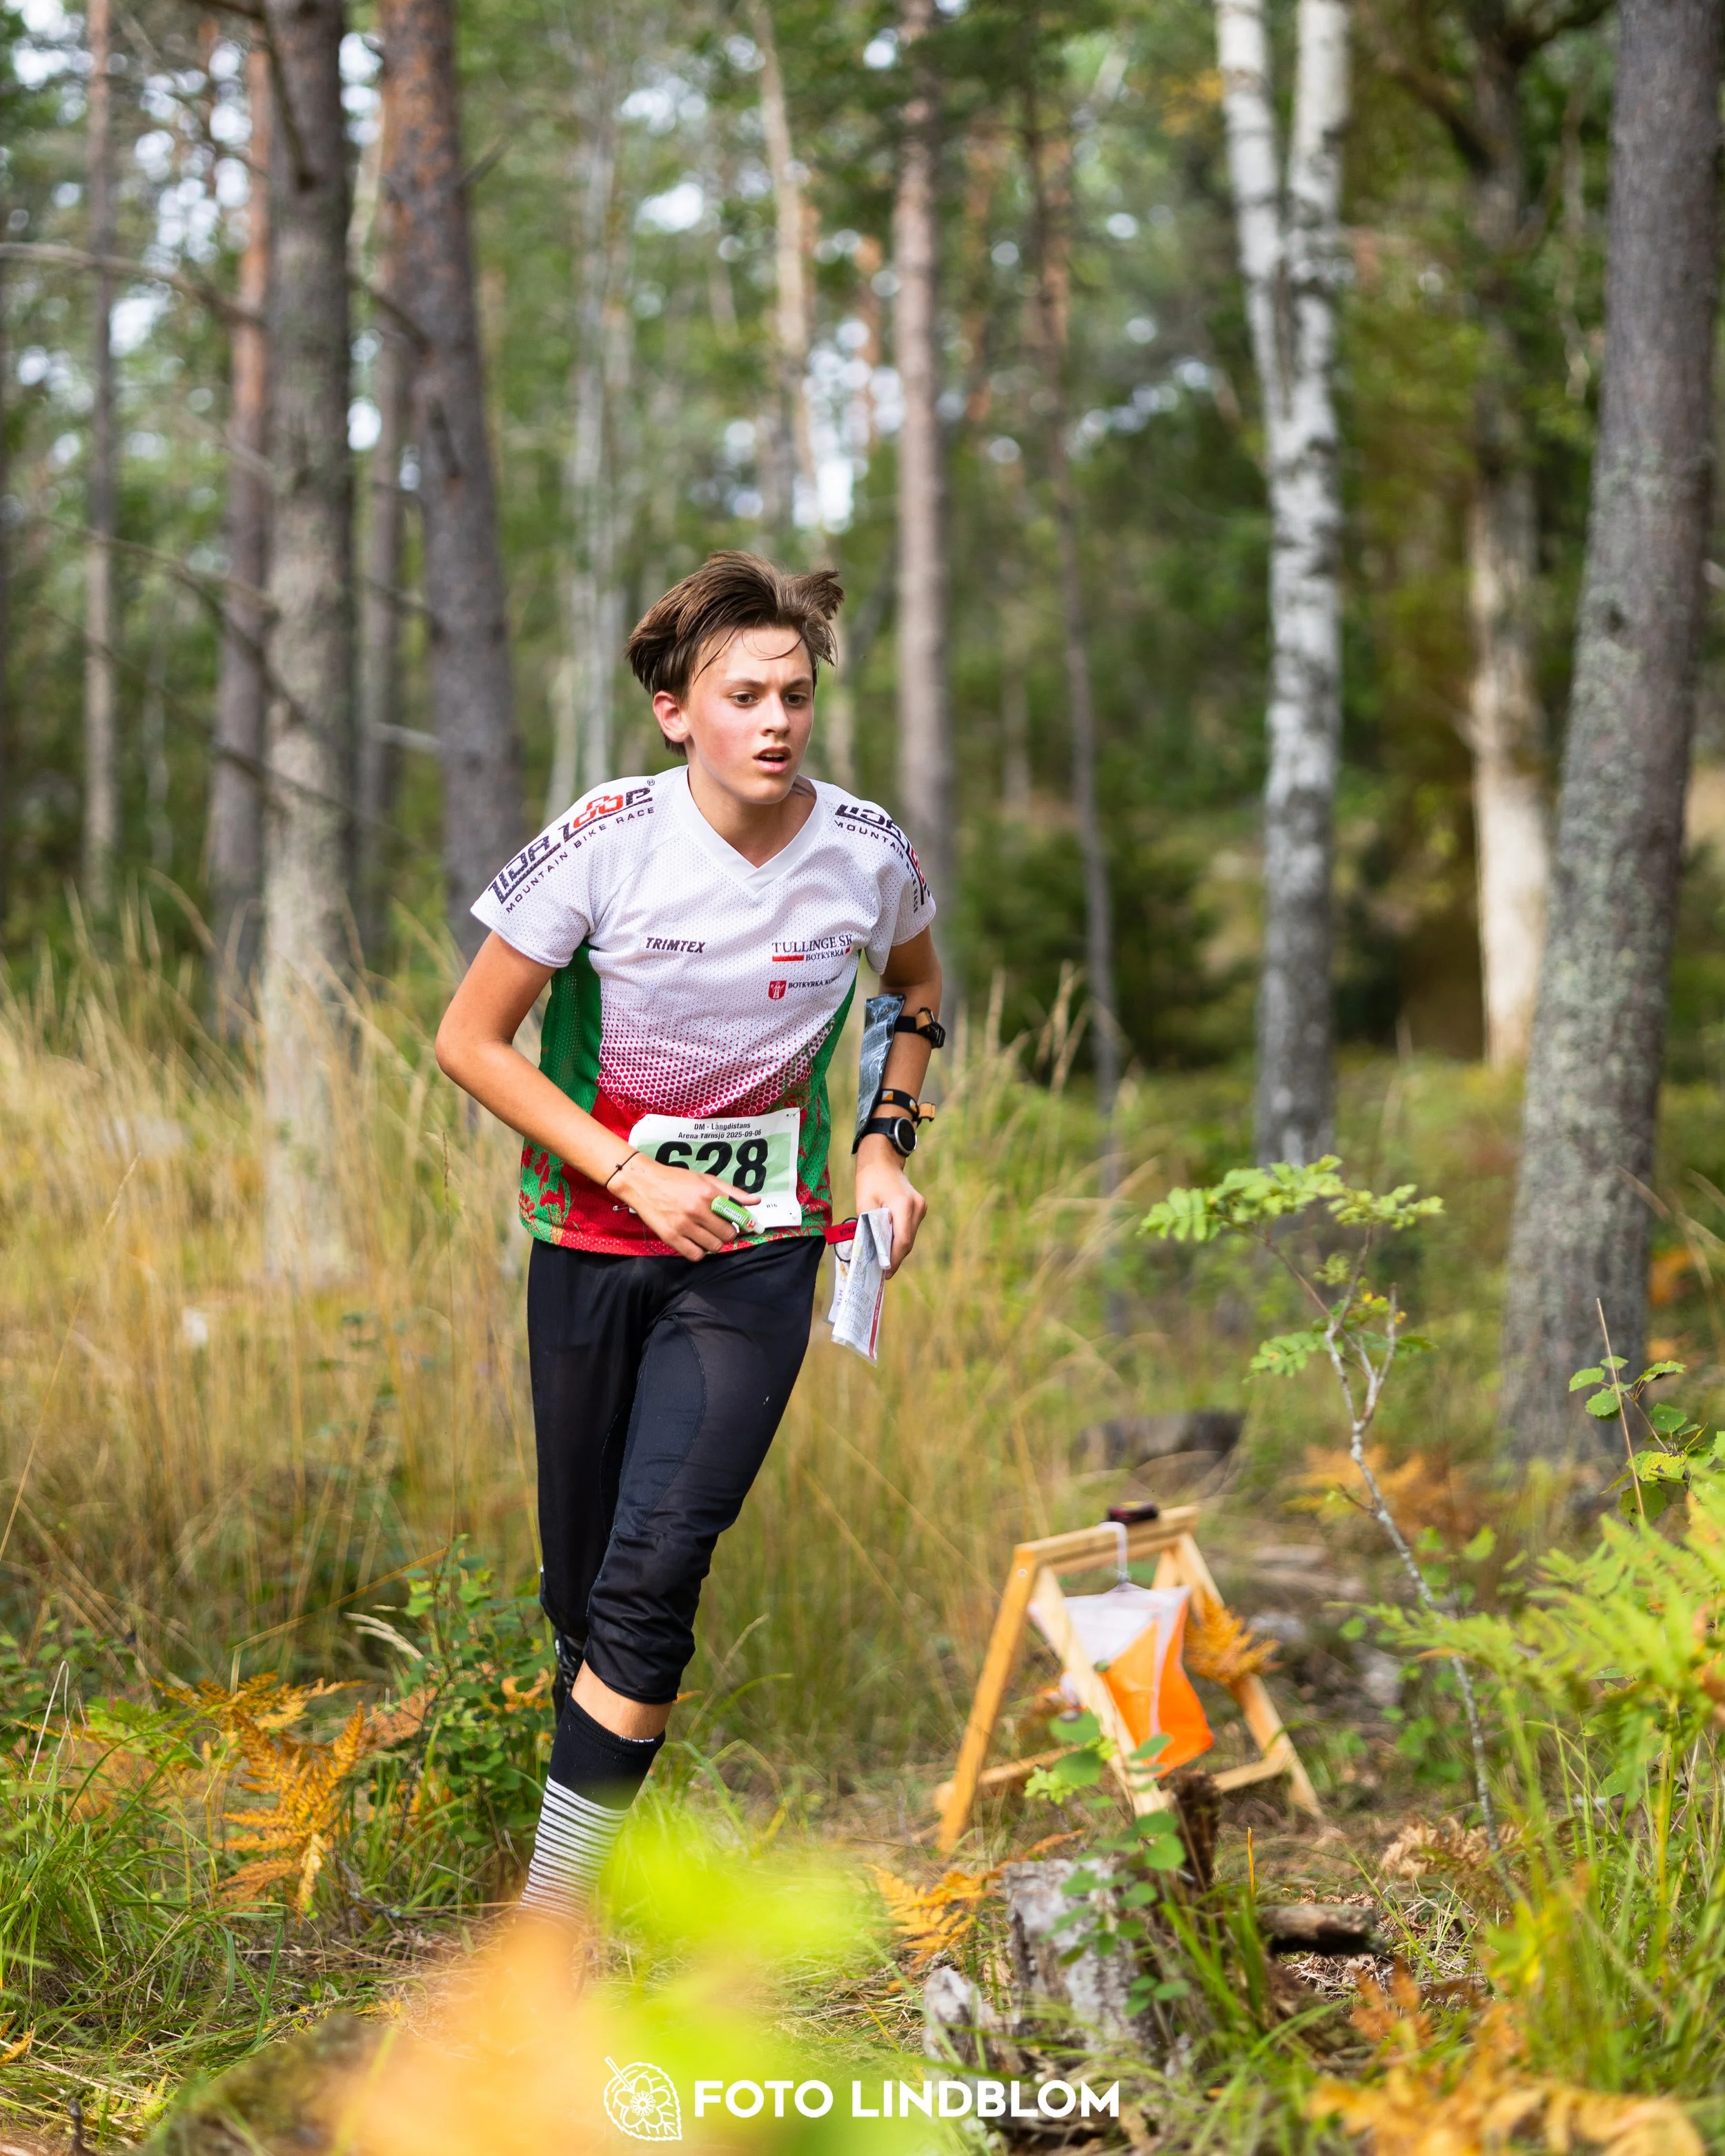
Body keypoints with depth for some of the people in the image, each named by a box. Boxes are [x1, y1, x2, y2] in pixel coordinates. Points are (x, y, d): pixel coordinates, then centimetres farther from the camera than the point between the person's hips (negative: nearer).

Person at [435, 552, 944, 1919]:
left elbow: (921, 987, 18)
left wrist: (888, 1143, 5)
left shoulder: (869, 852, -6)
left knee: (654, 1571, -14)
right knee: (579, 1577, 7)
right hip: (593, 1242, 0)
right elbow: (470, 1040, -6)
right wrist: (632, 1173, -14)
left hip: (759, 1250, 0)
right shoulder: (606, 843, -14)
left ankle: (551, 1918, -7)